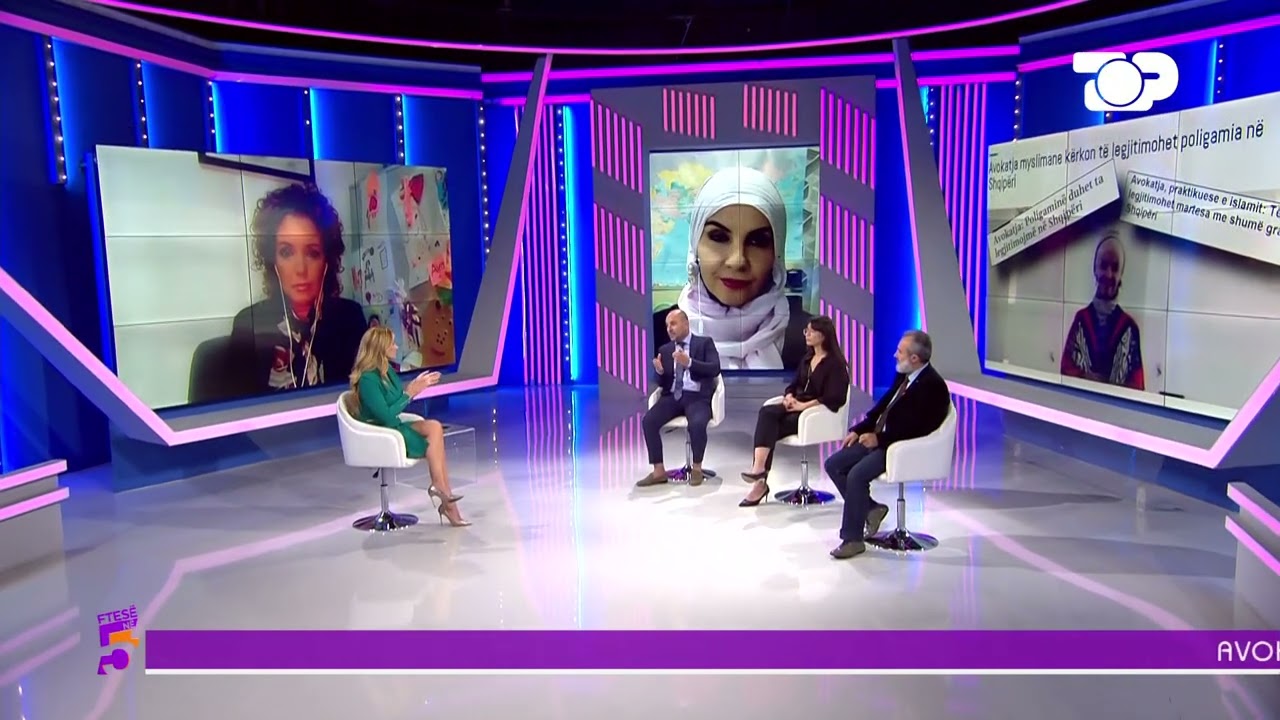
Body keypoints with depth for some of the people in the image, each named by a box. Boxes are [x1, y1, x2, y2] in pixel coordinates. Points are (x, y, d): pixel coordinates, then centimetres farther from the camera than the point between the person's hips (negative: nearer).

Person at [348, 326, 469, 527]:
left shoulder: (387, 370, 8)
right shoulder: (368, 379, -19)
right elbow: (386, 417, -21)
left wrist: (416, 386, 5)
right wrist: (410, 393, -16)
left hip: (394, 428, 8)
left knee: (434, 426, -15)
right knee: (434, 442, -18)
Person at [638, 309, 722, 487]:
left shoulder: (704, 343, 4)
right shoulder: (664, 350, 16)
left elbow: (715, 369, -11)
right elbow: (663, 383, 15)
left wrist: (689, 362, -23)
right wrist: (660, 372, -9)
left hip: (697, 397, -4)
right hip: (673, 396, 4)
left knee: (697, 424, -35)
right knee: (648, 421, -22)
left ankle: (697, 468, -12)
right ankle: (659, 471, -15)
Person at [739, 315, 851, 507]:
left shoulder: (835, 363, -5)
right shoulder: (807, 358, 19)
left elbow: (834, 398, -16)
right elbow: (793, 385, 18)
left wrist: (804, 405, -20)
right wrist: (789, 397, -6)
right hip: (797, 407, 7)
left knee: (769, 427, -26)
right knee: (766, 412, -25)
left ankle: (760, 470, -25)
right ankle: (759, 469, -34)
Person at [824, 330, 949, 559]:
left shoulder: (933, 386, -18)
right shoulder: (903, 376, 8)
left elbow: (919, 429, -22)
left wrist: (879, 439, -20)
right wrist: (858, 430, 5)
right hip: (880, 439, 9)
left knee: (857, 474, -27)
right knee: (833, 464, 1)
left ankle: (852, 539, -14)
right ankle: (870, 508, 13)